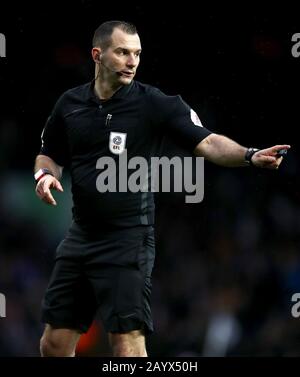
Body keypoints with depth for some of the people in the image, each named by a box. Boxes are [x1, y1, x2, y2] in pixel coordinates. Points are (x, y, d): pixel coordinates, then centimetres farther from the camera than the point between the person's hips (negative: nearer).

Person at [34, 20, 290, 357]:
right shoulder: (70, 104, 5)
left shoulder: (156, 104, -8)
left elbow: (207, 142, -17)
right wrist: (44, 174, -4)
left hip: (128, 240, -5)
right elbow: (50, 155, 19)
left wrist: (250, 155, -35)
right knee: (55, 342, 8)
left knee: (127, 344, -8)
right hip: (80, 236, 5)